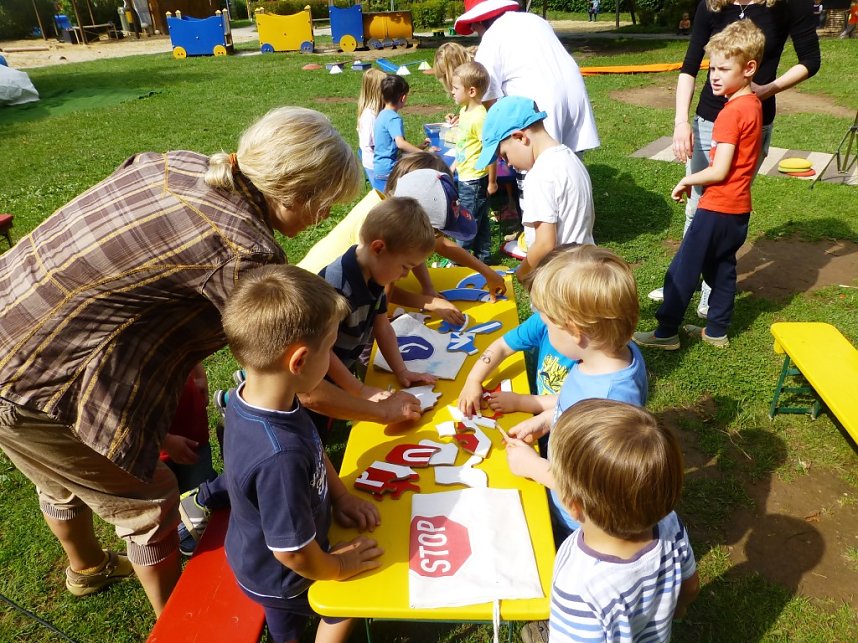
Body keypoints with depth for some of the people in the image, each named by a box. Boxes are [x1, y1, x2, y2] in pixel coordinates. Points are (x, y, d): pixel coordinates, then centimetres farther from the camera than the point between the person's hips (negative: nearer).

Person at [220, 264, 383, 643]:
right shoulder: (279, 458, -46)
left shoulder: (254, 399, -18)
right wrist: (336, 567, -16)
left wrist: (341, 496, -1)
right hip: (281, 581, -6)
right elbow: (293, 553, -34)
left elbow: (314, 450, 1)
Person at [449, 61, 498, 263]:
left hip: (475, 180, -9)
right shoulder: (465, 111, 6)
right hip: (465, 176, 9)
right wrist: (455, 163, 23)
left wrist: (492, 182, -16)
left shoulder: (480, 118, -23)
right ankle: (482, 257, 30)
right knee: (479, 220, 18)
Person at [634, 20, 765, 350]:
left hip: (717, 208, -9)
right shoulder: (753, 104, 8)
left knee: (682, 270, 0)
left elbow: (719, 171, -22)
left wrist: (686, 181, -7)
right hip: (738, 207, 9)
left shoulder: (731, 113, -20)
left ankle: (666, 332, 9)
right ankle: (716, 330, 27)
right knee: (721, 268, 17)